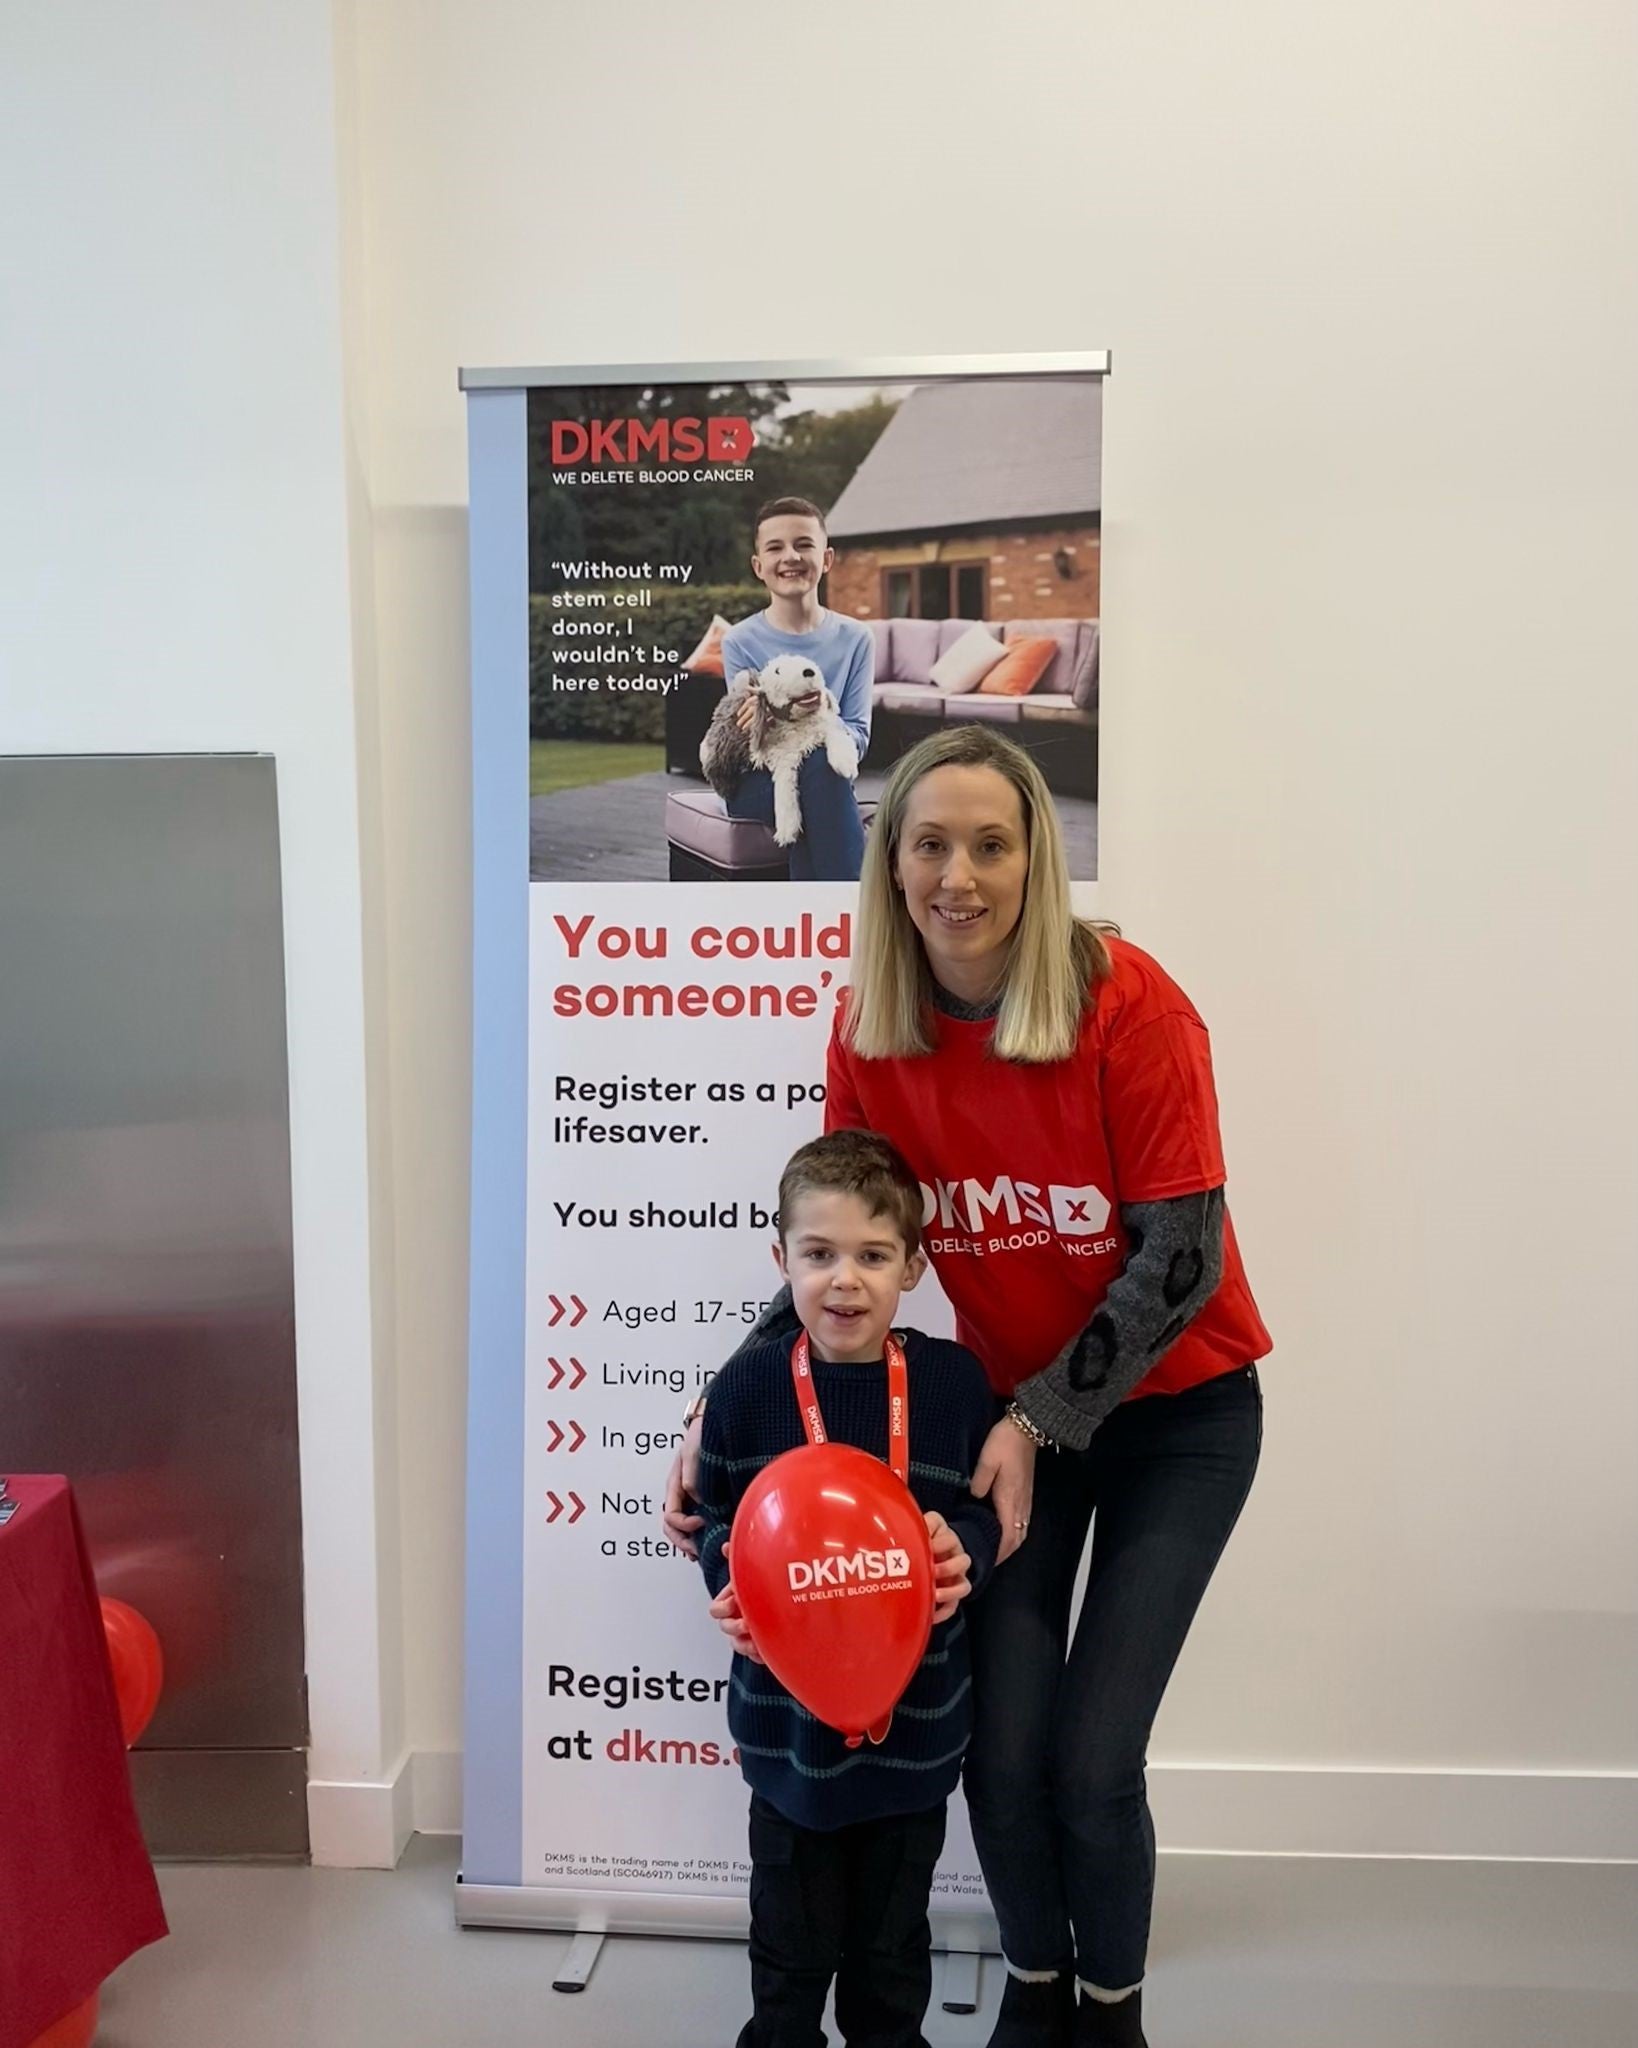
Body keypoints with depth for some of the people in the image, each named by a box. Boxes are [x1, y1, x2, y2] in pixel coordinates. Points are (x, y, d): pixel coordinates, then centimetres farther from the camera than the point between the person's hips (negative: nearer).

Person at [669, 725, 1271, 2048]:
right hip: (1008, 1405, 3)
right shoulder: (871, 1030, -12)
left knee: (1092, 1764, -1)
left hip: (1173, 1409, -3)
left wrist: (1038, 1425, -18)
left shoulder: (1128, 1004, -23)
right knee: (1001, 1748, 3)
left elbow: (1180, 1260, -18)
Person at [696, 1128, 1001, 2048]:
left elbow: (989, 1510, -1)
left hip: (916, 1715, 1)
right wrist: (734, 1587, -21)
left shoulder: (955, 1380, -10)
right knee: (794, 1939, 17)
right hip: (789, 1713, 0)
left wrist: (962, 1551, -23)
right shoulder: (748, 1386, -11)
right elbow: (719, 1521, -2)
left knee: (893, 1937, 21)